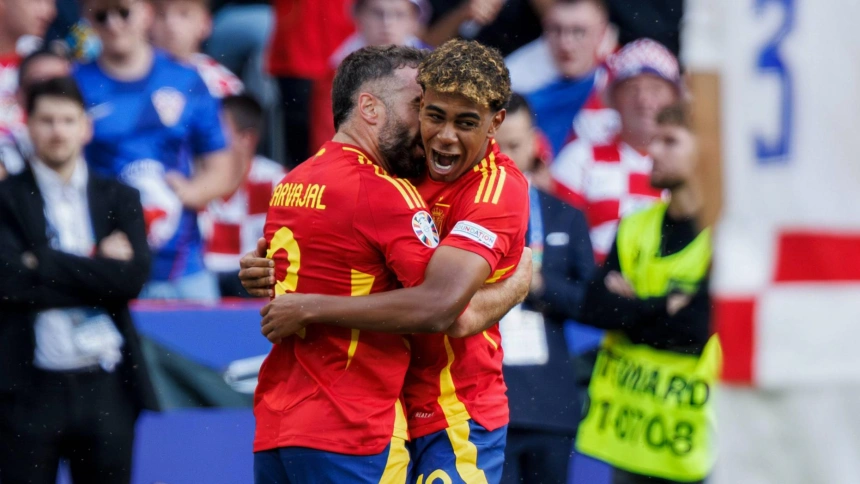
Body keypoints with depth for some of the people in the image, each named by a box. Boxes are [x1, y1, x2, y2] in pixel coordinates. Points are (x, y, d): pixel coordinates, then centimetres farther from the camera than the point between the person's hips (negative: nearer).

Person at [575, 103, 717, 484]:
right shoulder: (635, 228, 11)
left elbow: (696, 327, -18)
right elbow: (595, 307, -1)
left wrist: (631, 310, -5)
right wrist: (663, 308, -12)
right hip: (628, 426, 6)